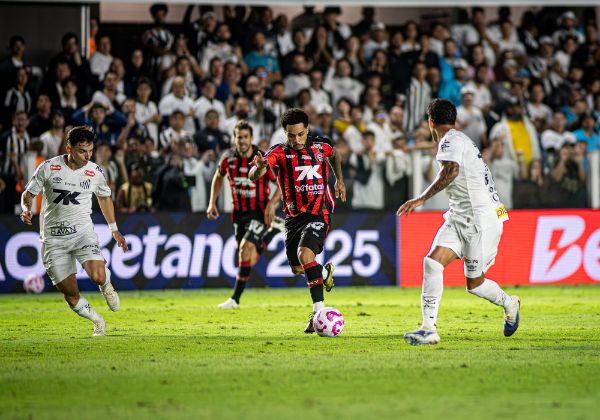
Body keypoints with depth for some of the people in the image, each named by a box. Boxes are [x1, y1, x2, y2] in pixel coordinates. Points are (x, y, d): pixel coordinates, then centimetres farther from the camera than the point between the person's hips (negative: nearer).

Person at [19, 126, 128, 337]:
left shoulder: (95, 172, 0)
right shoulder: (48, 168, -7)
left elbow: (104, 197, 19)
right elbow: (28, 194, 4)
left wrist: (114, 229, 23)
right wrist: (26, 209, -18)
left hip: (83, 232, 0)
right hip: (53, 238, 0)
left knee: (97, 276, -26)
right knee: (70, 294, -1)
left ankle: (107, 286, 12)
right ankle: (98, 322, 25)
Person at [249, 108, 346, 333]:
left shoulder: (320, 146, -2)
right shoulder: (279, 152, -10)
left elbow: (333, 154, 26)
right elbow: (253, 176, -28)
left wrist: (339, 179, 19)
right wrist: (259, 167, -50)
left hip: (319, 213, -3)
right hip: (294, 217, 3)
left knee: (304, 253, -27)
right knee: (297, 269, 11)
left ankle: (319, 310, -27)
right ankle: (325, 272, 46)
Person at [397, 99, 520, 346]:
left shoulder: (451, 140, -14)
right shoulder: (456, 139, 17)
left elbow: (451, 171, -33)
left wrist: (422, 199, -33)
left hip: (481, 219, -9)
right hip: (460, 218, 9)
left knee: (474, 283, 1)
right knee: (432, 262, -6)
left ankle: (509, 304, 30)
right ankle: (429, 329, -6)